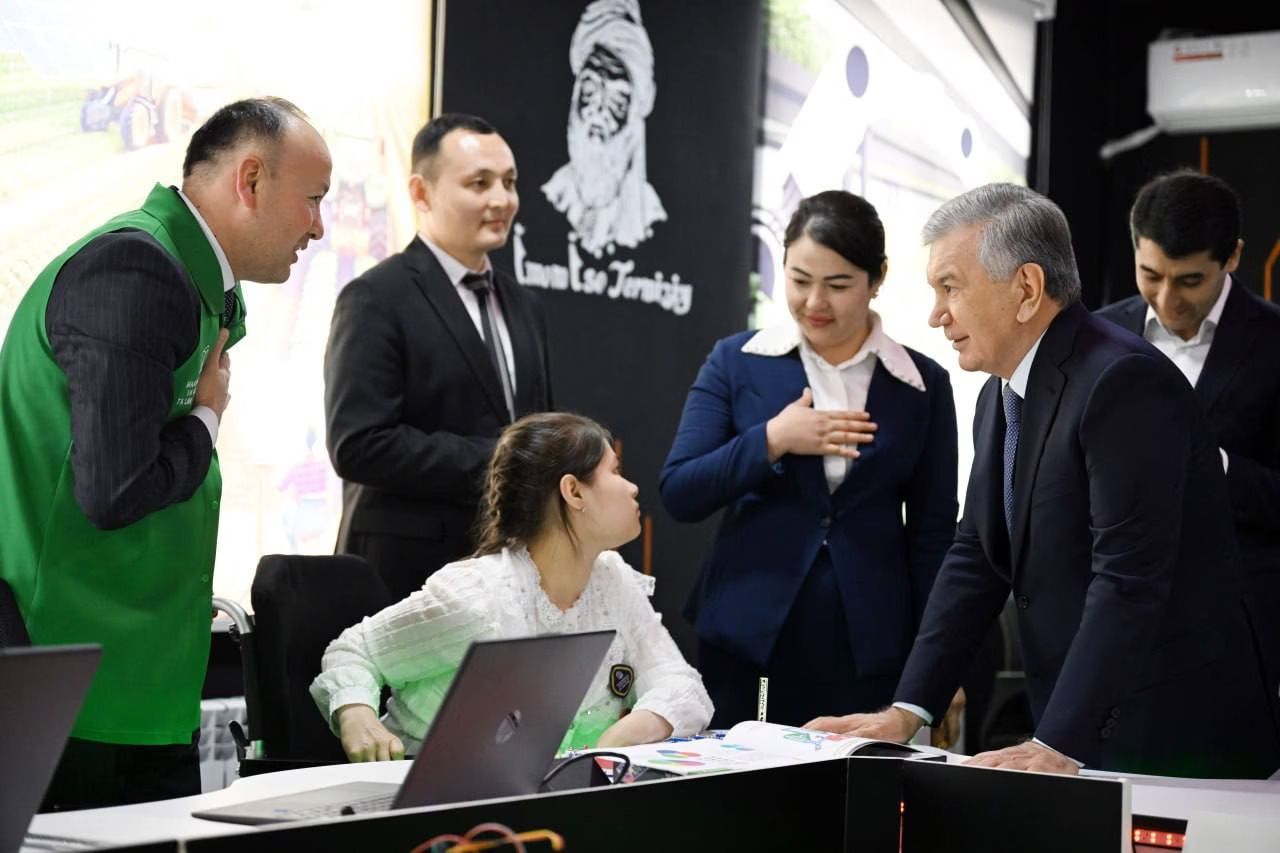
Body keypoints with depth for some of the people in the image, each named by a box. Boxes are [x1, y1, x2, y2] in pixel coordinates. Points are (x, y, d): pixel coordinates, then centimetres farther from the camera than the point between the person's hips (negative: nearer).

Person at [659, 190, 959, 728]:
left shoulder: (923, 385, 5)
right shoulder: (737, 363, 3)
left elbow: (932, 533, 7)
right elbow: (679, 495, -2)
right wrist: (772, 439, -14)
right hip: (749, 643, 0)